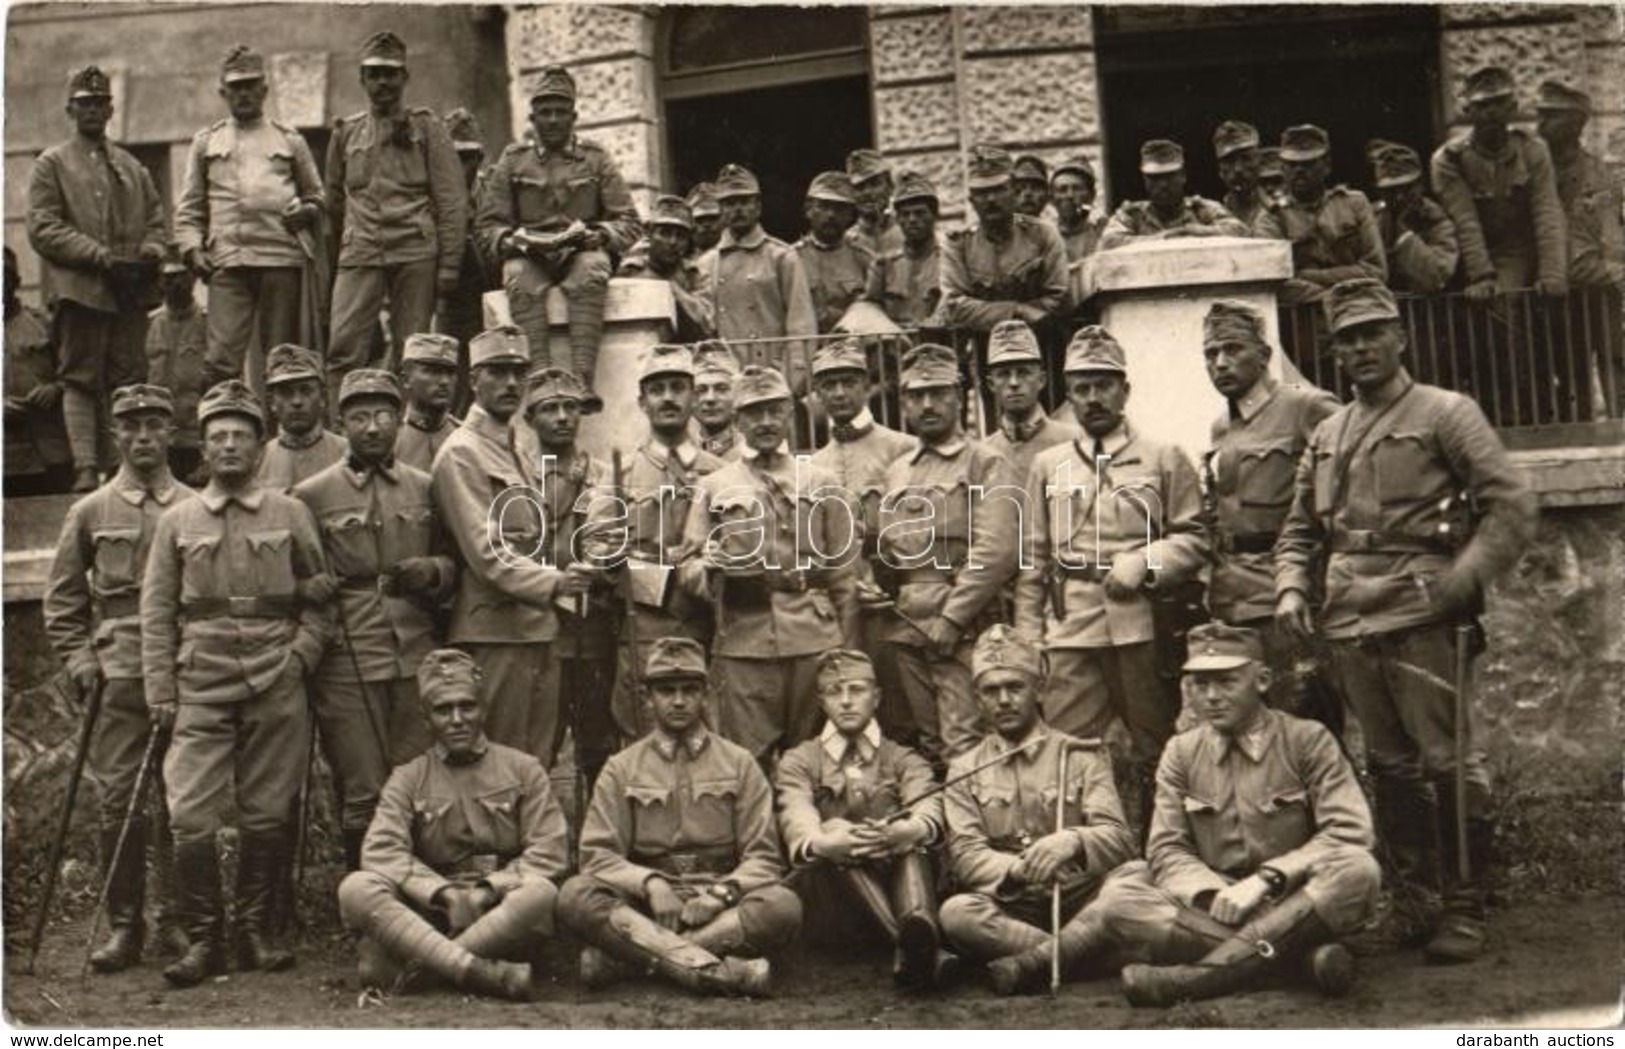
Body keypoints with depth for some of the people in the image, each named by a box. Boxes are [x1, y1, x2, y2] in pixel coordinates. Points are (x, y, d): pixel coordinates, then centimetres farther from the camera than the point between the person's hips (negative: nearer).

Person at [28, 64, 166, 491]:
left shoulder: (131, 167, 20)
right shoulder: (51, 164, 5)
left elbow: (155, 220, 20)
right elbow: (43, 229, -5)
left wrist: (150, 253, -4)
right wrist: (102, 257, -16)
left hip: (130, 292, 4)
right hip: (79, 290, -4)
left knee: (130, 381, 2)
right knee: (80, 380, -5)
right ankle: (86, 469, -8)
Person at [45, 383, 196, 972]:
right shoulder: (91, 512, 8)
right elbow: (62, 598, 11)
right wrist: (79, 659, 0)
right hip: (118, 676, 0)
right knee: (117, 801, -1)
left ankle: (174, 920, 15)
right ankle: (123, 926, 9)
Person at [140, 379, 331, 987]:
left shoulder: (291, 514, 9)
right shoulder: (177, 520, 10)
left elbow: (320, 596, 11)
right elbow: (157, 612, 8)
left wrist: (301, 655, -4)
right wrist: (159, 691, 1)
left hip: (278, 687, 0)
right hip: (201, 687, 0)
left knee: (267, 815, 3)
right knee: (191, 818, -6)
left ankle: (253, 932, 17)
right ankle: (203, 940, 6)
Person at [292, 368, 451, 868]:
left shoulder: (424, 489, 12)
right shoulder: (311, 495, 3)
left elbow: (452, 564, 20)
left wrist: (430, 571, 0)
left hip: (417, 659, 3)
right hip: (347, 664, -3)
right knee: (362, 797, 0)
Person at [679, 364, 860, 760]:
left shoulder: (820, 484, 14)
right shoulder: (713, 487, 12)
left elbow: (843, 575, 12)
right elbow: (687, 567, 8)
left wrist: (847, 653, 6)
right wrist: (708, 566, -16)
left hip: (815, 641, 1)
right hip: (743, 643, -1)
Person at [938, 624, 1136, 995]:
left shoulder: (1082, 756, 9)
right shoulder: (965, 771, 12)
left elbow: (1118, 839, -5)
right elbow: (965, 855, -2)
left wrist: (1073, 841, -29)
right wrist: (1016, 869, -24)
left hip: (1078, 902, 0)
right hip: (1008, 909, 0)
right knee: (956, 912, -32)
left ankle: (1029, 963, -30)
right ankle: (1073, 953, -25)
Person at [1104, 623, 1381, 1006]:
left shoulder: (1307, 740, 0)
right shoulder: (1181, 753, 9)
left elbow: (1350, 832, -11)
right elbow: (1167, 849, 3)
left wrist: (1266, 880, -22)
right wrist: (1212, 896, -19)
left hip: (1298, 906, -2)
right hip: (1210, 909, 2)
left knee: (1357, 870, -33)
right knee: (1118, 895, -24)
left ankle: (1200, 974, -38)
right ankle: (1305, 952, -30)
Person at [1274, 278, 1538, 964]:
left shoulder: (1446, 414, 1)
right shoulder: (1325, 436, 17)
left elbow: (1512, 506, -5)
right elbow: (1299, 530, 21)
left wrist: (1458, 585, -12)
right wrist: (1291, 588, 3)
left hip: (1422, 619, -5)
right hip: (1349, 627, 5)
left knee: (1448, 761, -3)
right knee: (1389, 765, 12)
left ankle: (1465, 911, 6)